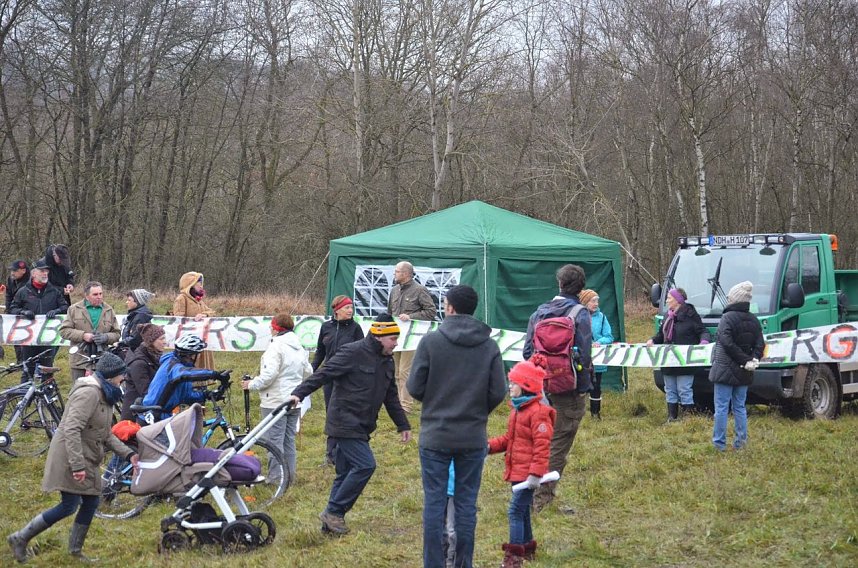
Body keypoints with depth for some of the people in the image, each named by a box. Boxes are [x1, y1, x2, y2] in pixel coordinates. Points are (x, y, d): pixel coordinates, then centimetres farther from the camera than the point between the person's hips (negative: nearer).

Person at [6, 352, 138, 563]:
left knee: (91, 503, 9)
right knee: (69, 506, -7)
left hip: (87, 459, 10)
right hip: (70, 456, -10)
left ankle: (75, 551, 22)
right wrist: (77, 465, -32)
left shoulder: (103, 394, 12)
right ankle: (20, 538, 3)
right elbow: (71, 430, -29)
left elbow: (106, 434, 15)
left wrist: (128, 454, 3)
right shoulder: (89, 393, -21)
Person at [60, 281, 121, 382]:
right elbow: (64, 330, 0)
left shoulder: (109, 311, 11)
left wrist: (106, 337, -11)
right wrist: (83, 335, -13)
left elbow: (116, 334, 11)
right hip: (80, 361, -1)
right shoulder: (74, 309, 5)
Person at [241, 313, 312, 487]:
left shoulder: (276, 346, -16)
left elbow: (268, 375, -23)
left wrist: (251, 384, -9)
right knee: (289, 441, 15)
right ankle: (289, 478, 19)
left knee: (274, 441, -4)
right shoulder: (300, 347, 10)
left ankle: (277, 479, -4)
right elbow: (308, 373, 17)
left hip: (276, 401, -8)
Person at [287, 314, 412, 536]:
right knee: (365, 465, -17)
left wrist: (403, 425, 27)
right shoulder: (353, 353, -12)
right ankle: (334, 512, -9)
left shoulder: (386, 361, 14)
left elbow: (391, 396, 25)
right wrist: (299, 393, -25)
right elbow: (324, 374, -16)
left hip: (361, 427, 9)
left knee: (346, 473, 10)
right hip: (346, 424, -9)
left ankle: (331, 521, 15)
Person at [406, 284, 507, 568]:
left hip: (435, 435, -2)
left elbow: (414, 387, -7)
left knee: (434, 501, 5)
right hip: (473, 438, 2)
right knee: (466, 502, 9)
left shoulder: (431, 341, -9)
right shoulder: (489, 345, -2)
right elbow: (498, 392, -2)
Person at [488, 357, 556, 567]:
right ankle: (528, 548, 31)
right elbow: (509, 439, 24)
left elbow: (542, 446, -21)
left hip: (527, 473, -10)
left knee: (516, 511, -11)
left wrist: (536, 474, -24)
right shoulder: (517, 409, 15)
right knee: (522, 511, 18)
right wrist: (491, 446, 7)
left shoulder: (538, 412, -17)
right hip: (517, 471, 10)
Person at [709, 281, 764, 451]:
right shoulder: (753, 320, 8)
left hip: (725, 370, -6)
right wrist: (753, 360, -8)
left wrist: (745, 360, -16)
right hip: (744, 373, 6)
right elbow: (760, 345, 2)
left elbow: (727, 343, -21)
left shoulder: (727, 318, -13)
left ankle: (719, 442, 0)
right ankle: (741, 441, 14)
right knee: (739, 407, 14)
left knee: (721, 407, -1)